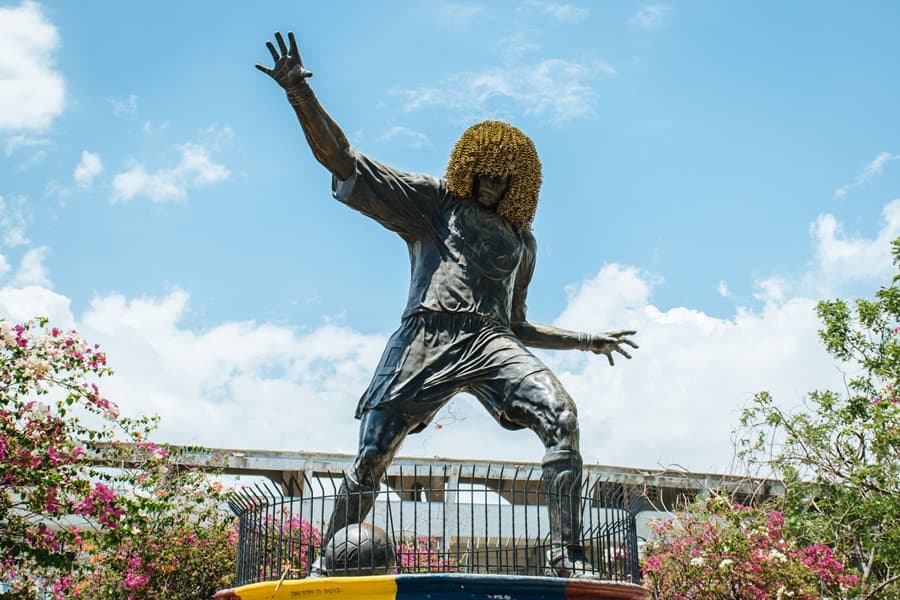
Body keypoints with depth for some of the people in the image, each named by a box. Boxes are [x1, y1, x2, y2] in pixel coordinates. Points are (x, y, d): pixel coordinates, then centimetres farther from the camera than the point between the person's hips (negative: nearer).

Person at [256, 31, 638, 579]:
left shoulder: (522, 241, 29)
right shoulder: (434, 201, 17)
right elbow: (342, 161, 9)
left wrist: (584, 341, 28)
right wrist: (301, 94, -2)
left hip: (493, 340, 3)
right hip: (429, 335, -2)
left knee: (562, 416, -23)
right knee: (372, 456, -9)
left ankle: (568, 557, -27)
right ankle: (327, 567, 5)